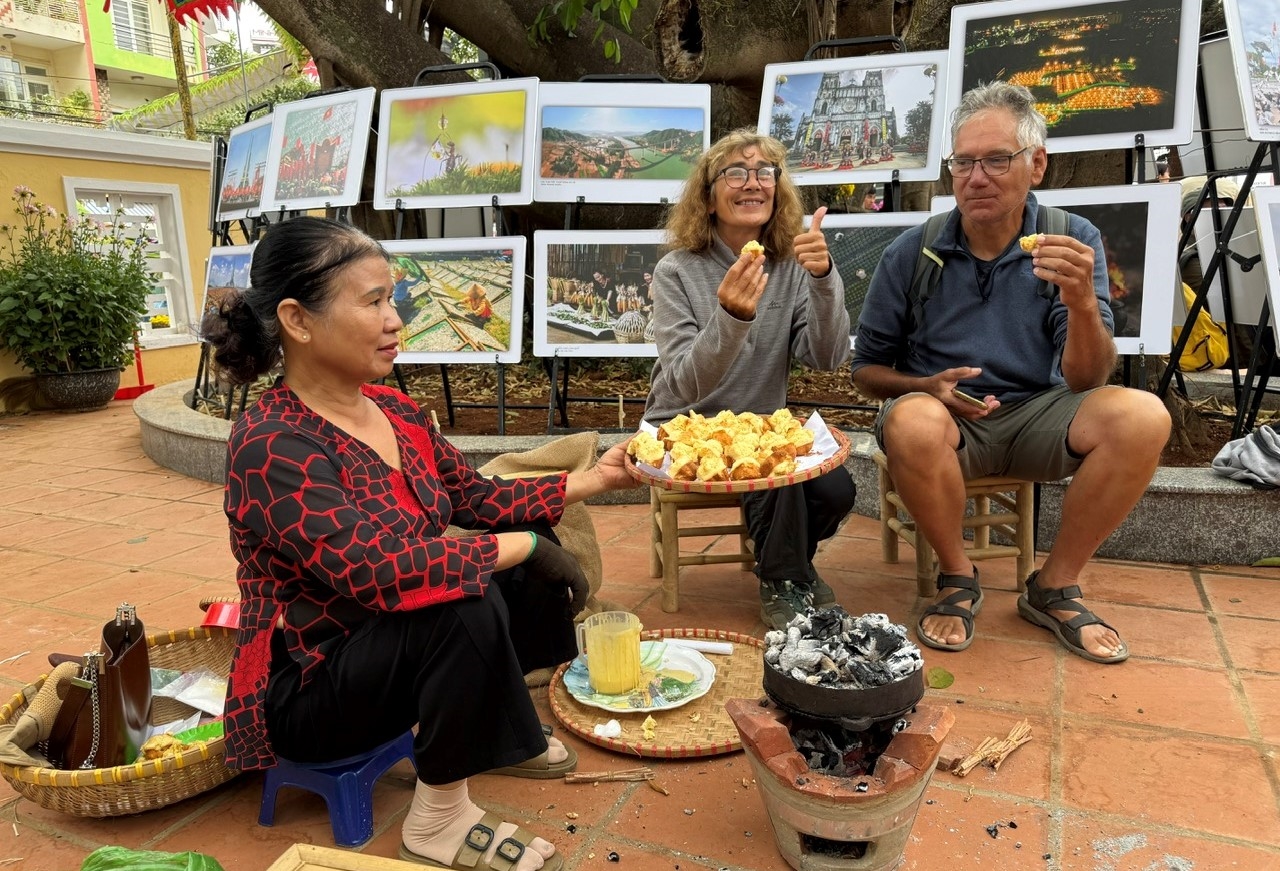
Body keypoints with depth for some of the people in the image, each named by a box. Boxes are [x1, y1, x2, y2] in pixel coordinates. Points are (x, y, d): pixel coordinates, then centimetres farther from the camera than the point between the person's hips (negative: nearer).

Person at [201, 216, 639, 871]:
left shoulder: (393, 411, -1)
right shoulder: (272, 448, -27)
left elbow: (478, 498, 7)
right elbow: (379, 570, -36)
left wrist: (592, 479, -1)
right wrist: (524, 546, -27)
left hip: (403, 645, 9)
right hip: (305, 691, -8)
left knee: (526, 557, 1)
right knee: (468, 607, -31)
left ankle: (497, 733, 18)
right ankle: (439, 817, -10)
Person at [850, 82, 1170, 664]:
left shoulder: (1073, 243, -2)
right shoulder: (911, 254, -4)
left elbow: (1084, 381, -9)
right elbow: (866, 369, 2)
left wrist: (1083, 304, -29)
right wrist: (926, 387, -18)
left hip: (1035, 415, 2)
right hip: (945, 416, -1)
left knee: (1141, 416, -26)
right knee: (911, 422, -36)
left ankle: (1054, 588, -4)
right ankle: (958, 578, -7)